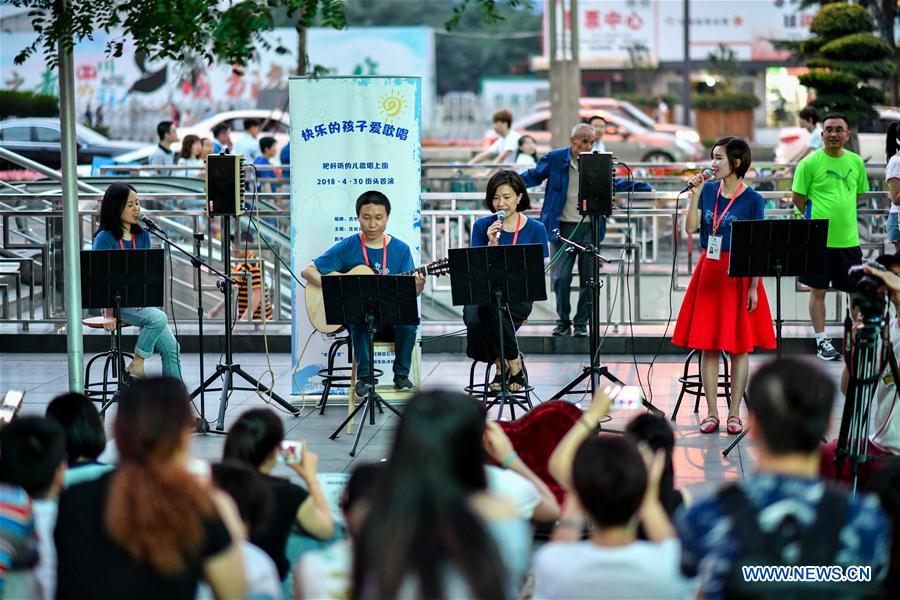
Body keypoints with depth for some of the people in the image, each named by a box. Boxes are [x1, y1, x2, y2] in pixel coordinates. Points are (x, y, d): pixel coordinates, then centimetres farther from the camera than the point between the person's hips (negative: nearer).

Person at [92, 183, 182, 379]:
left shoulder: (143, 236, 11)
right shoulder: (105, 238, -7)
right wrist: (109, 315, -20)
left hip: (140, 302, 6)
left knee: (172, 349, -8)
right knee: (158, 318, -32)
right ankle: (137, 367, -17)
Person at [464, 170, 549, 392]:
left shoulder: (535, 229, 6)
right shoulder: (482, 226, 8)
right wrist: (491, 245, -12)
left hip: (518, 299, -2)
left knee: (489, 306, -36)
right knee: (474, 321, -34)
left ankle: (511, 362, -14)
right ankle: (501, 365, -6)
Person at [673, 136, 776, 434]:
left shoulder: (752, 200, -5)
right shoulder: (708, 190, 7)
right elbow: (690, 228, -2)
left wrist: (753, 288, -11)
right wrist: (695, 195, -10)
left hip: (738, 275, -4)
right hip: (708, 272, 4)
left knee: (739, 346, 1)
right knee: (707, 345, 3)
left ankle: (734, 414, 8)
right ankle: (712, 413, 9)